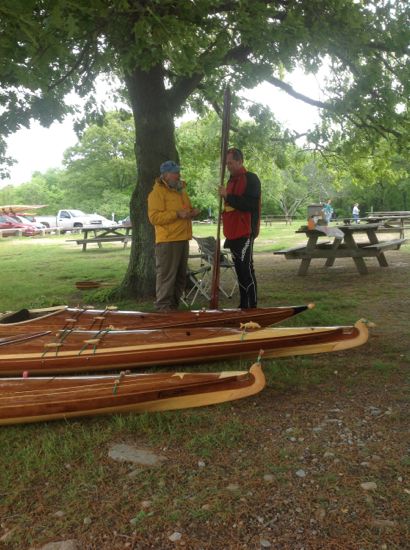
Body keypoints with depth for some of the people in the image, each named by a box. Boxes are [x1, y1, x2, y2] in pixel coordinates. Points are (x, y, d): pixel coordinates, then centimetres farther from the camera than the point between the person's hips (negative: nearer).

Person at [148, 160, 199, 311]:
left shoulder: (180, 190, 18)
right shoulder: (157, 192, -9)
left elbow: (186, 209, 31)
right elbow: (154, 217, -18)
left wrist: (192, 212, 7)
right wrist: (177, 214, -23)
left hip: (183, 239, 9)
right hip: (168, 240, -9)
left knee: (180, 275, 12)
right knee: (166, 275, -8)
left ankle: (173, 305, 22)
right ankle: (163, 307, -1)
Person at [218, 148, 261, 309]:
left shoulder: (250, 179, -8)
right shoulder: (232, 180, 19)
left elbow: (250, 204, -20)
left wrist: (228, 196, -20)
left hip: (244, 233, -8)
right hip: (233, 233, 9)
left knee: (246, 269, -8)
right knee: (239, 269, 11)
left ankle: (252, 306, -3)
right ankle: (243, 305, 18)